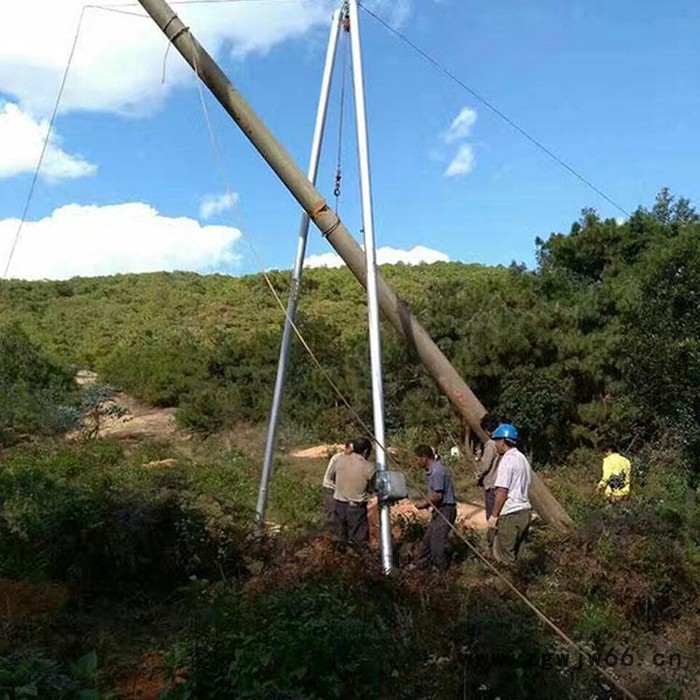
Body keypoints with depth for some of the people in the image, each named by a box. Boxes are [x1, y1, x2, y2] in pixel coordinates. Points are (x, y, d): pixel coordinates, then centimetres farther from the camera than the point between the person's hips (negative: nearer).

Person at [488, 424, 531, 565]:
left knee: (504, 555, -1)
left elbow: (502, 491, -19)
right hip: (525, 511, 9)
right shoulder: (523, 458, 14)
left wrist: (494, 515, -13)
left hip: (510, 514, -9)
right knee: (515, 555, 15)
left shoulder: (507, 460, -15)